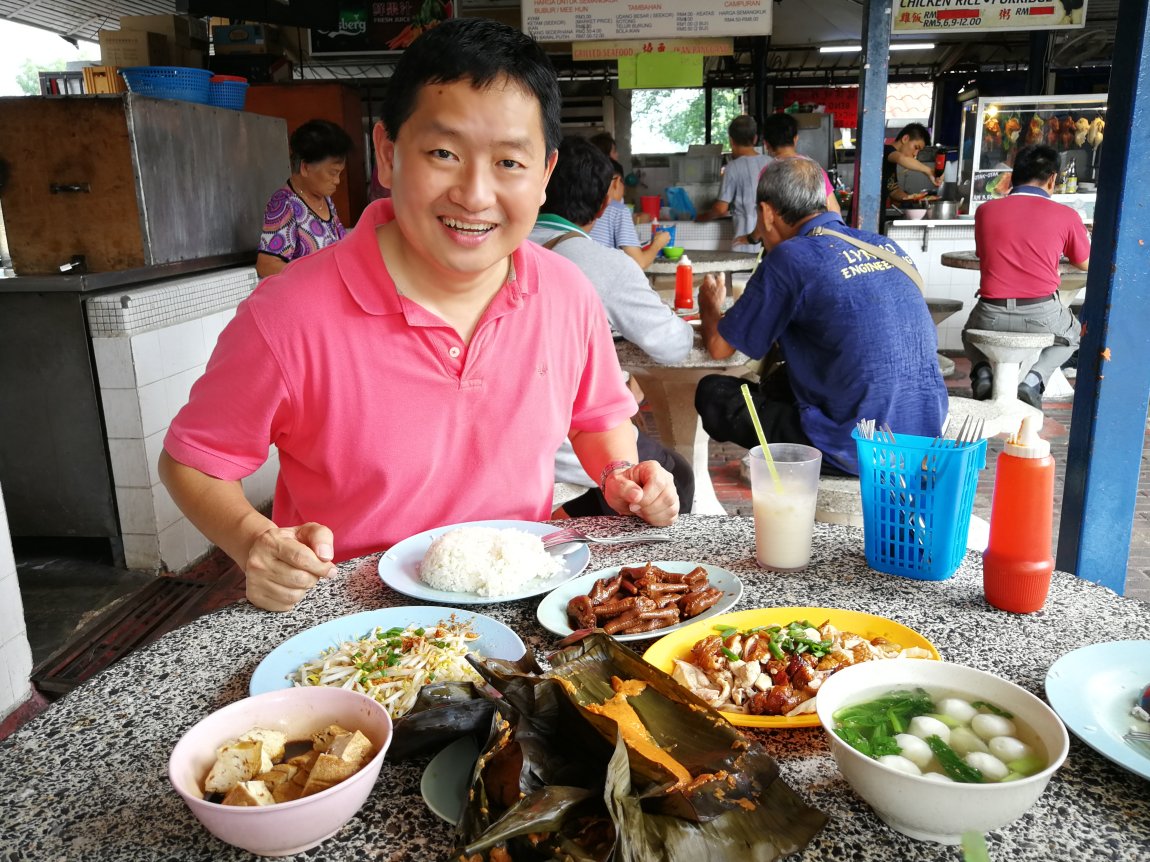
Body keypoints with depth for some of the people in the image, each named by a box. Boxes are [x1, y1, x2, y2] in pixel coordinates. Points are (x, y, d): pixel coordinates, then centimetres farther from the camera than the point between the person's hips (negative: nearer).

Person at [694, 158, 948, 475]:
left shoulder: (789, 258, -11)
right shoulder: (887, 247, 8)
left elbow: (719, 346, -1)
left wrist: (709, 304, 23)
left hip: (856, 451, -7)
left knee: (712, 392, 7)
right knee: (778, 383, 28)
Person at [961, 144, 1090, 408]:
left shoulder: (985, 210, 3)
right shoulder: (1066, 216, 0)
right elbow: (1085, 264, 16)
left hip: (992, 315, 1)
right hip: (1042, 316, -1)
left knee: (971, 331, 37)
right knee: (1072, 334, 34)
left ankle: (982, 370, 5)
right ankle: (1034, 378, 7)